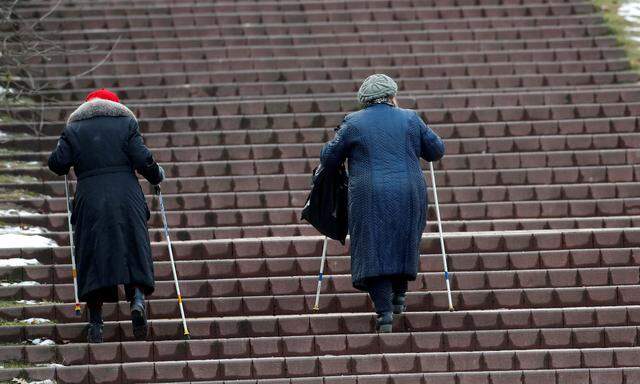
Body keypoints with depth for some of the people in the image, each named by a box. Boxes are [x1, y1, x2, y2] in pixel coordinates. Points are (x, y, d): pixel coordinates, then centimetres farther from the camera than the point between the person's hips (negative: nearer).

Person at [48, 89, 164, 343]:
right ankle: (137, 300, -21)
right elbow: (142, 159, -1)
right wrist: (157, 176, 17)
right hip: (126, 196, 0)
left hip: (90, 199, 0)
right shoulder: (126, 124, 9)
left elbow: (57, 163, 2)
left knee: (93, 257, 4)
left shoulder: (74, 129, 10)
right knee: (134, 251, 5)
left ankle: (95, 324, 1)